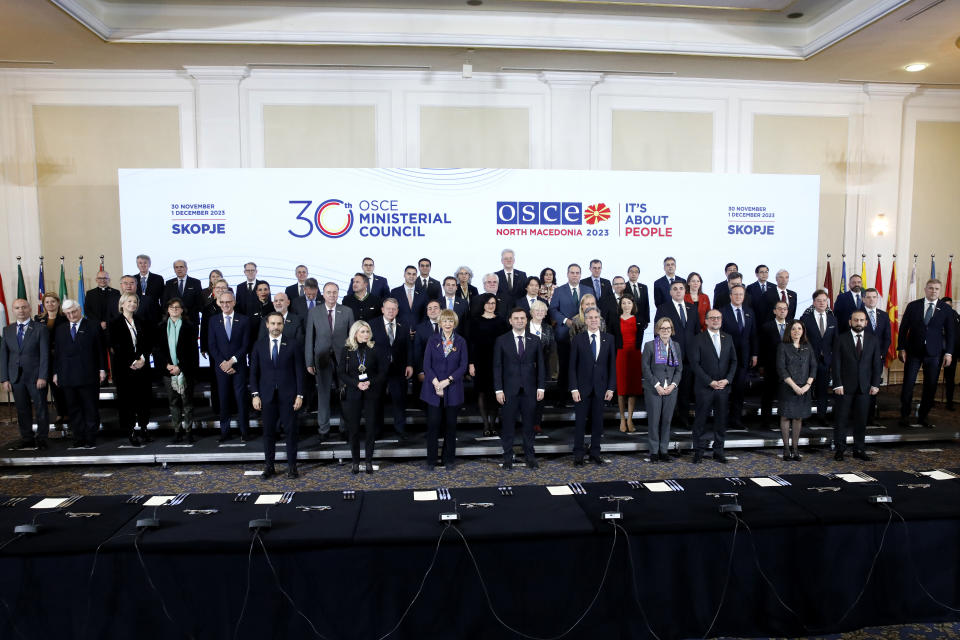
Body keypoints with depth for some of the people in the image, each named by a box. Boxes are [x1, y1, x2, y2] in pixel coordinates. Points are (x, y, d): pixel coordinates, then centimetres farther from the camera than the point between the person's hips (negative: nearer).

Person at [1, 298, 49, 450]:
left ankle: (41, 438, 12)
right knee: (22, 409, 9)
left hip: (36, 376, -3)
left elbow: (45, 354, -6)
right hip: (16, 377, 4)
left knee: (41, 408, 2)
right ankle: (27, 438, 19)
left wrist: (43, 377, -13)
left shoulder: (40, 328, -2)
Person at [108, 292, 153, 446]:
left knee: (144, 398, 3)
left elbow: (149, 343, 10)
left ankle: (143, 429, 12)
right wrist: (132, 362, -12)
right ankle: (131, 432, 5)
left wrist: (143, 359, -7)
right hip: (124, 368, -3)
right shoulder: (114, 324, 2)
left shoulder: (141, 323, 13)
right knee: (127, 400, -1)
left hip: (142, 367, 3)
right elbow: (116, 348, -5)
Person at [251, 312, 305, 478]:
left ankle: (292, 466, 14)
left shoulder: (293, 343, -1)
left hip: (288, 395, -1)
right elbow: (254, 371, 6)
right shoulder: (259, 345, 5)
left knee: (291, 430, 4)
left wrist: (299, 395, -6)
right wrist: (255, 394, -2)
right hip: (267, 395, 2)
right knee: (268, 431, 7)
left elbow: (299, 370, -1)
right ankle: (269, 466, 18)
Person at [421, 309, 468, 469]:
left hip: (453, 389, 0)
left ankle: (448, 459, 18)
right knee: (433, 424, 0)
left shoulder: (461, 342, 3)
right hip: (433, 388, 0)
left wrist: (447, 381, -12)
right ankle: (431, 460, 11)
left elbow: (463, 366, -2)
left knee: (450, 424, 6)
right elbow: (426, 364, -1)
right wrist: (436, 383, -13)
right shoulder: (433, 340, 3)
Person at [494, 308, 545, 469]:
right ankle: (508, 457, 16)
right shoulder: (501, 341, 1)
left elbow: (540, 364, 7)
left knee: (529, 424, 8)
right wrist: (498, 389, -7)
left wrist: (541, 387, 1)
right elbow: (497, 367, -1)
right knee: (507, 425, 4)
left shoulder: (535, 340, 6)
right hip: (509, 389, -1)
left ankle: (529, 456, 19)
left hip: (529, 389, 2)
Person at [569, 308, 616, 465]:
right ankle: (578, 455, 11)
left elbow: (612, 365, 5)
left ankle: (595, 452, 21)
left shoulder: (609, 339, 4)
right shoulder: (577, 339, -1)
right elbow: (572, 366, -2)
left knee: (598, 421, 9)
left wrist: (611, 388, -1)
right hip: (583, 387, -2)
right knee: (580, 422, 3)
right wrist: (574, 389, -9)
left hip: (600, 387, 2)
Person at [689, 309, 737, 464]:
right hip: (704, 387, -4)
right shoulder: (698, 339, -3)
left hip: (724, 387, 4)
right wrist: (710, 382, -13)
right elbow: (695, 363, -8)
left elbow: (733, 361, 10)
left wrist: (727, 380, -5)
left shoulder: (728, 339, 11)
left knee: (721, 420, 8)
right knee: (700, 420, 2)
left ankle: (718, 451, 19)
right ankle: (698, 452, 11)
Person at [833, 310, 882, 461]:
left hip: (864, 387, 2)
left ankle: (859, 450, 16)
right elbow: (836, 364, -2)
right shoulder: (841, 340, 0)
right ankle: (839, 449, 11)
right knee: (842, 419, 2)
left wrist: (875, 384, 0)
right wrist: (837, 384, -9)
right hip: (845, 386, -2)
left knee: (861, 420, 7)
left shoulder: (873, 340, 8)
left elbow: (877, 364, 8)